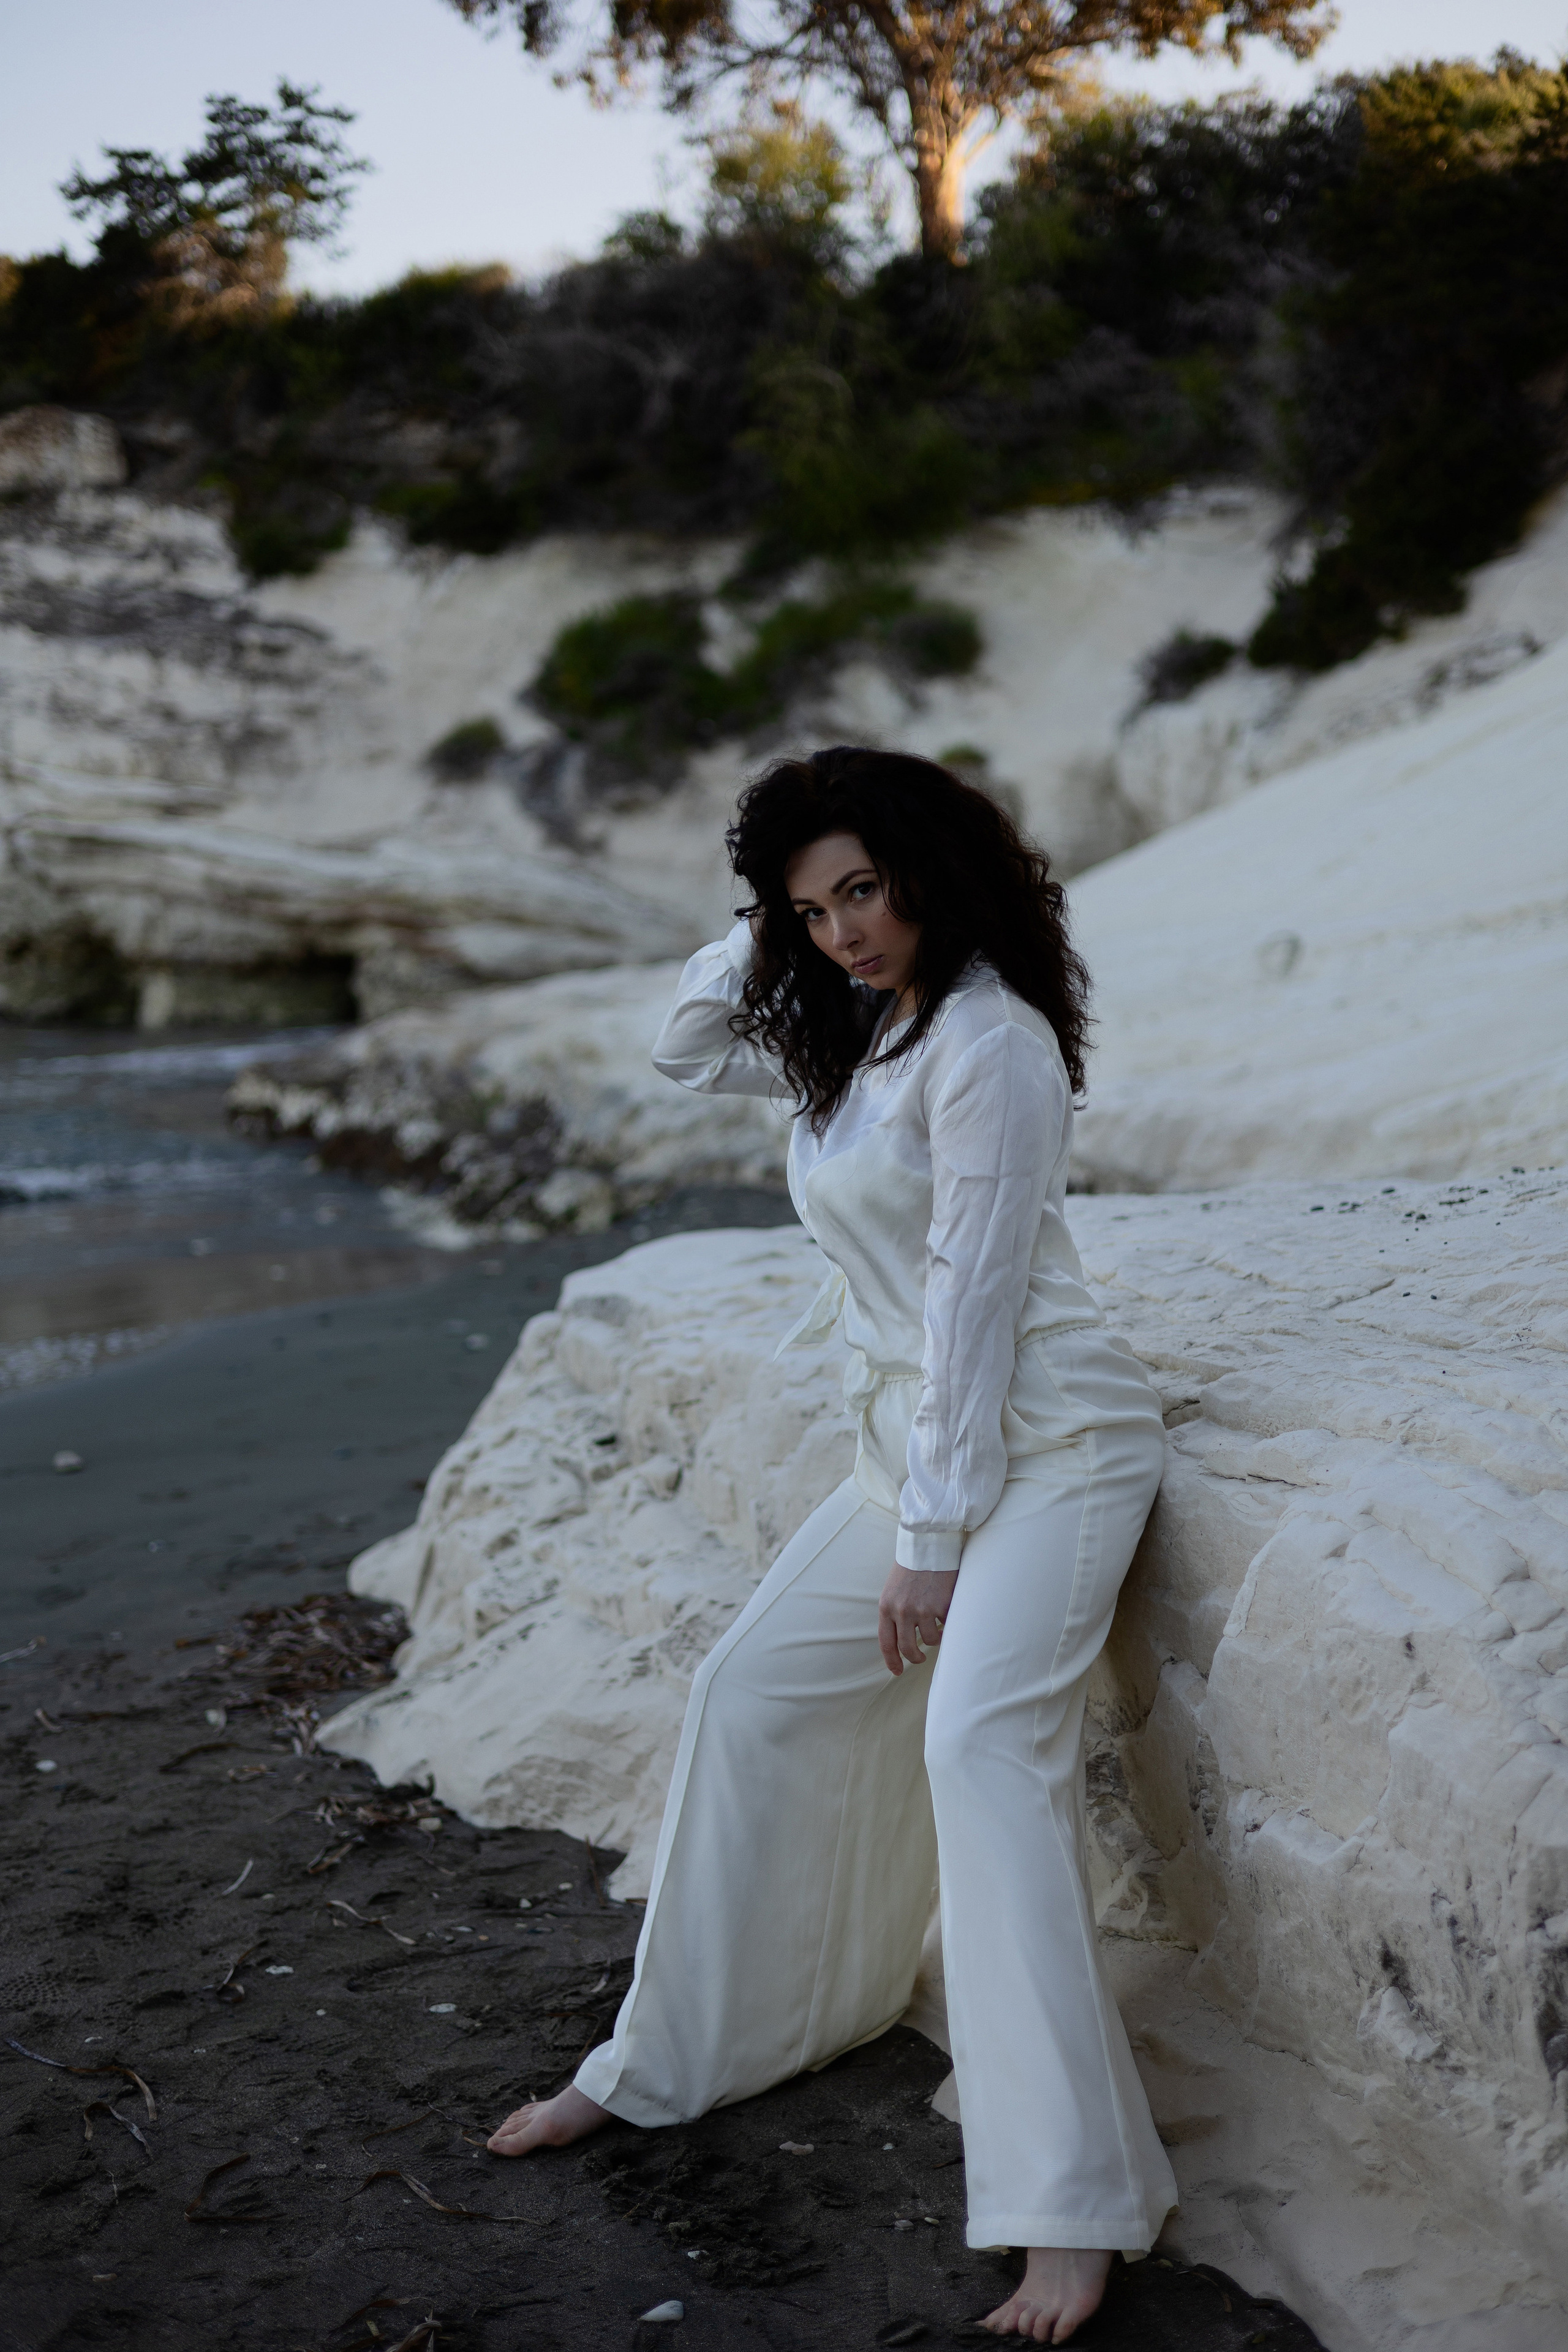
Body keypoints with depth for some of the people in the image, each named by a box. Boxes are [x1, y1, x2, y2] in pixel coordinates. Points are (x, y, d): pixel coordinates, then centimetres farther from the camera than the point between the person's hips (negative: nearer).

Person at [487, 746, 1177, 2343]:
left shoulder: (988, 1043, -17)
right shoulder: (851, 1034, 10)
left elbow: (972, 1299, -19)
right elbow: (685, 1052, 23)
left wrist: (930, 1539, -16)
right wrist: (756, 938, 7)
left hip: (1049, 1447, -9)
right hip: (912, 1445, 9)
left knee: (980, 1735, -27)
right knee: (750, 1694, 11)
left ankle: (1076, 2209, -26)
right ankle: (670, 2064, 26)